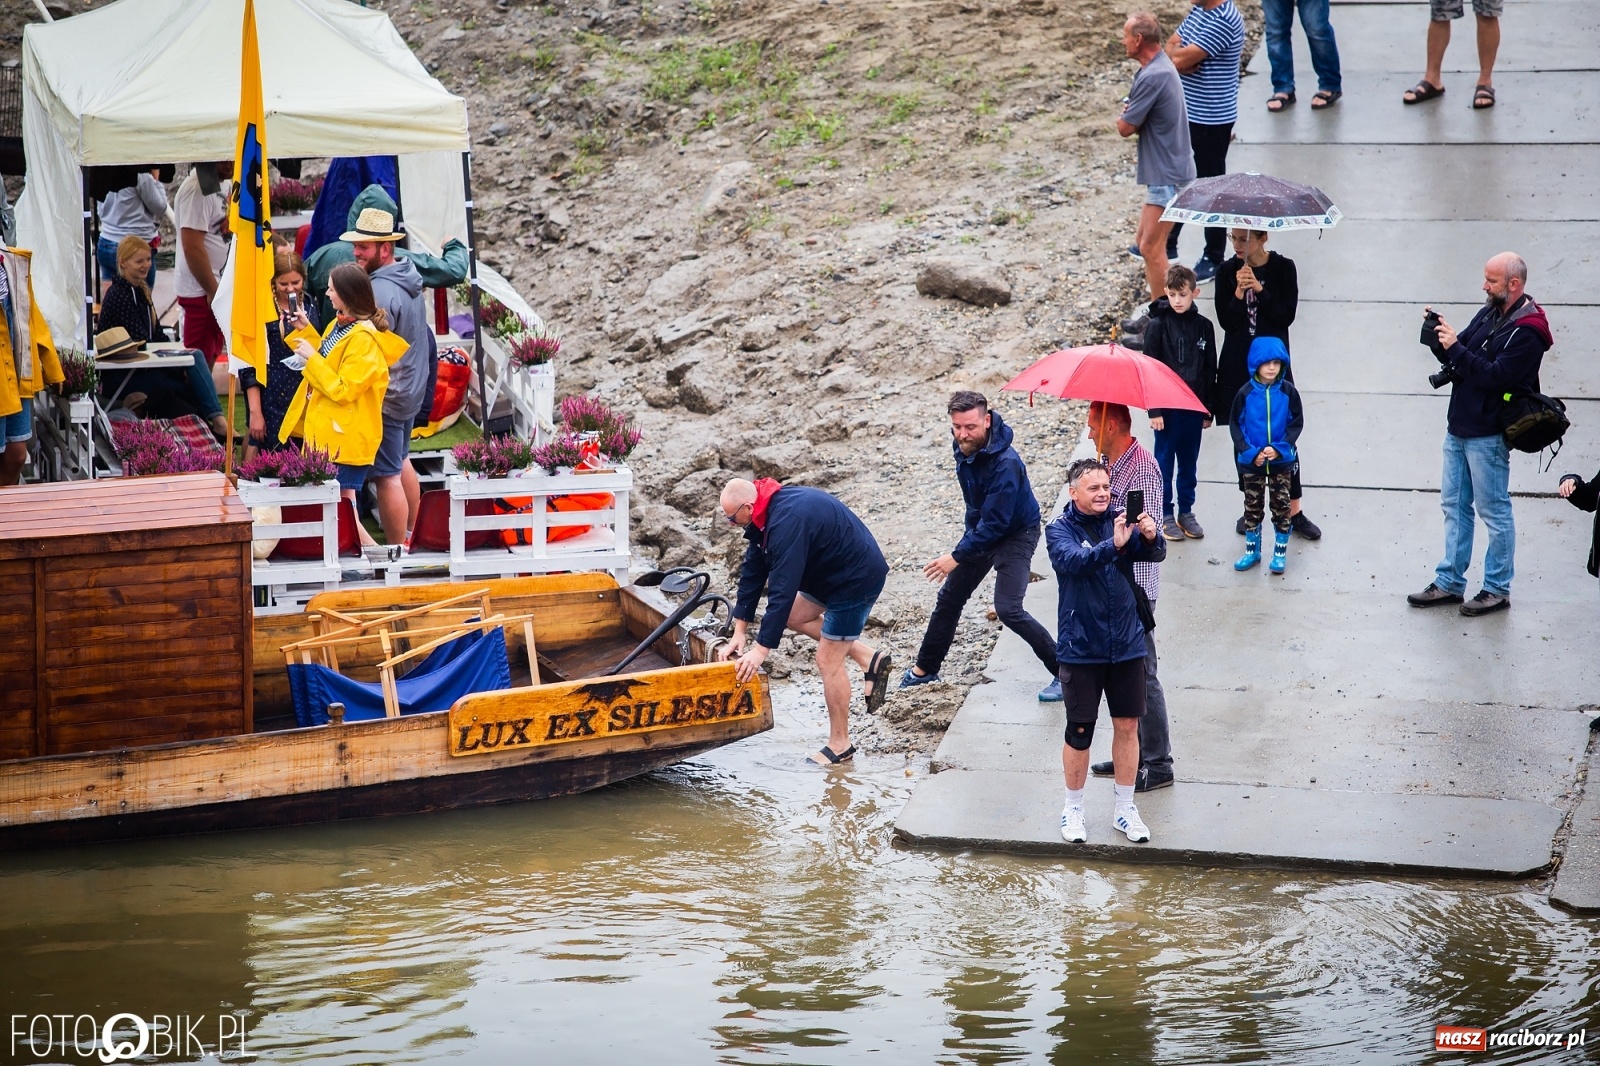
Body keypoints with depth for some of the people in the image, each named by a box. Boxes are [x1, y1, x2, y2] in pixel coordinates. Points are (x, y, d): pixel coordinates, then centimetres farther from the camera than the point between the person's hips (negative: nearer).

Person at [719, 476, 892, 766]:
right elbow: (753, 571, 4)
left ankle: (840, 745, 10)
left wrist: (761, 649, -29)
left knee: (828, 660, -4)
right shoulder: (767, 511, 0)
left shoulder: (787, 522, -31)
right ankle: (870, 659, 17)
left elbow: (782, 590, -32)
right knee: (795, 616, 19)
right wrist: (739, 632, 4)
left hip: (858, 579, -10)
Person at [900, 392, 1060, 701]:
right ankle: (925, 668, 30)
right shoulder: (962, 447, -8)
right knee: (950, 597, 14)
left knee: (1008, 609, -18)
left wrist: (957, 556, -29)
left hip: (1015, 533, -8)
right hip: (981, 529, 8)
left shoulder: (1005, 463, -34)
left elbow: (996, 523, -32)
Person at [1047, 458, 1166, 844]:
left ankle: (1124, 808, 25)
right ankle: (1073, 808, 23)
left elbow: (1155, 554, -12)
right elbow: (1074, 561, -29)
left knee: (1127, 725, 10)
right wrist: (1114, 545, -44)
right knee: (1079, 731, 5)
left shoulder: (1120, 521, 0)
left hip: (1126, 645, 3)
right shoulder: (1060, 530, -9)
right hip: (1081, 648, -3)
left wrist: (1150, 537, -35)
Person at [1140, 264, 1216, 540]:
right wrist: (1154, 410, -12)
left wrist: (1208, 410, 7)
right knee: (1165, 462, 6)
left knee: (1189, 463, 12)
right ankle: (1166, 514, 16)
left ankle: (1186, 511, 25)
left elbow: (1210, 369, 8)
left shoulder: (1203, 326, 2)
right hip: (1167, 408, -3)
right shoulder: (1158, 325, -8)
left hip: (1194, 407, 3)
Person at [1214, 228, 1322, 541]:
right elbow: (1226, 322, -8)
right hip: (1237, 363, 2)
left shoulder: (1283, 268, -5)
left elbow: (1286, 316, -12)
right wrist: (1239, 291, -22)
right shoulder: (1227, 272, -2)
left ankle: (1294, 512, 8)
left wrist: (1259, 289, -21)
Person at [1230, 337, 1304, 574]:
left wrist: (1279, 448, -16)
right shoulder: (1246, 393, -8)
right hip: (1251, 461, 0)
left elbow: (1296, 423, -3)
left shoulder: (1288, 392, -8)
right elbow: (1236, 424, -3)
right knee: (1252, 506, 11)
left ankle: (1280, 552, 18)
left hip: (1281, 460, 0)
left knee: (1281, 506, 6)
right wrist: (1251, 452, -13)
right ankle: (1252, 550, 25)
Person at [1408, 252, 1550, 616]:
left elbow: (1496, 376, -26)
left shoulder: (1527, 331, -18)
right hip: (1459, 426, 9)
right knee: (1454, 505, 14)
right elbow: (1460, 362, 12)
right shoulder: (1489, 314, 10)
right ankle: (1450, 583, 23)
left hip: (1488, 435, -9)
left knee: (1494, 511, 2)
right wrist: (1440, 337, -6)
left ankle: (1497, 589, 12)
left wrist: (1455, 348, -25)